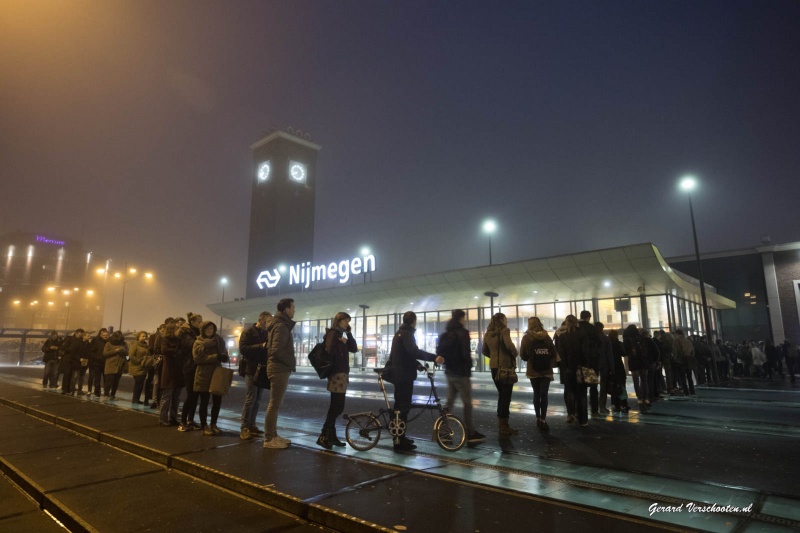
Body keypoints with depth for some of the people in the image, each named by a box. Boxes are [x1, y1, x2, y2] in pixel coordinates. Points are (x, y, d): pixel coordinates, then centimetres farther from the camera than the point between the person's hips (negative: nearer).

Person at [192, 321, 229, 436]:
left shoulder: (219, 340, 12)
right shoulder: (198, 342, 0)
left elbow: (224, 354, 12)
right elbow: (197, 358, -13)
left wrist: (223, 357, -13)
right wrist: (215, 357, -21)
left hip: (217, 374, 4)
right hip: (203, 375, -4)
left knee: (217, 401, 4)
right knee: (204, 402, 3)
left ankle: (213, 424, 19)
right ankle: (204, 426, 14)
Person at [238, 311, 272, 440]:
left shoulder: (267, 333, 13)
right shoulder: (248, 332, -4)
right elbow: (243, 349, -16)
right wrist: (261, 346, -23)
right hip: (252, 370, -6)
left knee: (257, 400, 8)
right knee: (250, 399, -7)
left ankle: (251, 425, 16)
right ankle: (244, 428, -1)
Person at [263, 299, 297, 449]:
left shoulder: (281, 325, 17)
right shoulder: (281, 326, -15)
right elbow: (277, 351, -24)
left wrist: (290, 363, 11)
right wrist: (292, 362, -12)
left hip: (279, 369, 10)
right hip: (279, 370, -10)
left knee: (275, 404, 15)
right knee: (274, 404, -5)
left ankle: (273, 435, 23)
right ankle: (269, 439, 1)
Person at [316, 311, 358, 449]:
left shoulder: (341, 335, 19)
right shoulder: (333, 333, -9)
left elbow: (354, 349, 11)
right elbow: (329, 352, -20)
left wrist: (348, 333, 5)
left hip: (342, 373, 10)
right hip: (337, 374, -10)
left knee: (336, 406, 12)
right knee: (337, 407, -11)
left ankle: (331, 436, 18)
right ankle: (324, 436, -6)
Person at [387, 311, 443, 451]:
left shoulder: (399, 333, 16)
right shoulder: (407, 333, -14)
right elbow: (414, 351, -31)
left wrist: (418, 364, 21)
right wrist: (434, 357, -38)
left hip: (398, 374, 10)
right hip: (405, 375, -10)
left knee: (400, 405, 16)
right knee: (404, 407, -7)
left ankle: (399, 437, 26)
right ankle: (400, 442, -4)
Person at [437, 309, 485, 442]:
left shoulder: (445, 334, 11)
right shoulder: (462, 333, -14)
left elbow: (439, 352, 12)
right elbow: (465, 353, -20)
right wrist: (469, 366, -4)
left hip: (449, 372, 8)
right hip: (461, 373, -8)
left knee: (449, 402, 13)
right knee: (467, 403, 0)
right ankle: (470, 433, 4)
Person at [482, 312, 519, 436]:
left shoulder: (488, 334, 10)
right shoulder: (504, 331, -11)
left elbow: (485, 351, 13)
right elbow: (509, 345, -26)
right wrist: (514, 354, -8)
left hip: (494, 367, 7)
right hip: (506, 366, -7)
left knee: (501, 395, 16)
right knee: (506, 396, 0)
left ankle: (502, 425, 22)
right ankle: (503, 427, 3)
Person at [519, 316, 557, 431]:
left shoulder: (526, 338, -4)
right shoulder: (547, 337, -1)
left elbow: (523, 356, -6)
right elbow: (554, 354, -4)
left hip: (534, 371, 0)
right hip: (546, 370, 0)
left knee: (536, 394, 13)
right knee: (543, 394, -1)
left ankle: (539, 418, 16)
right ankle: (542, 420, -8)